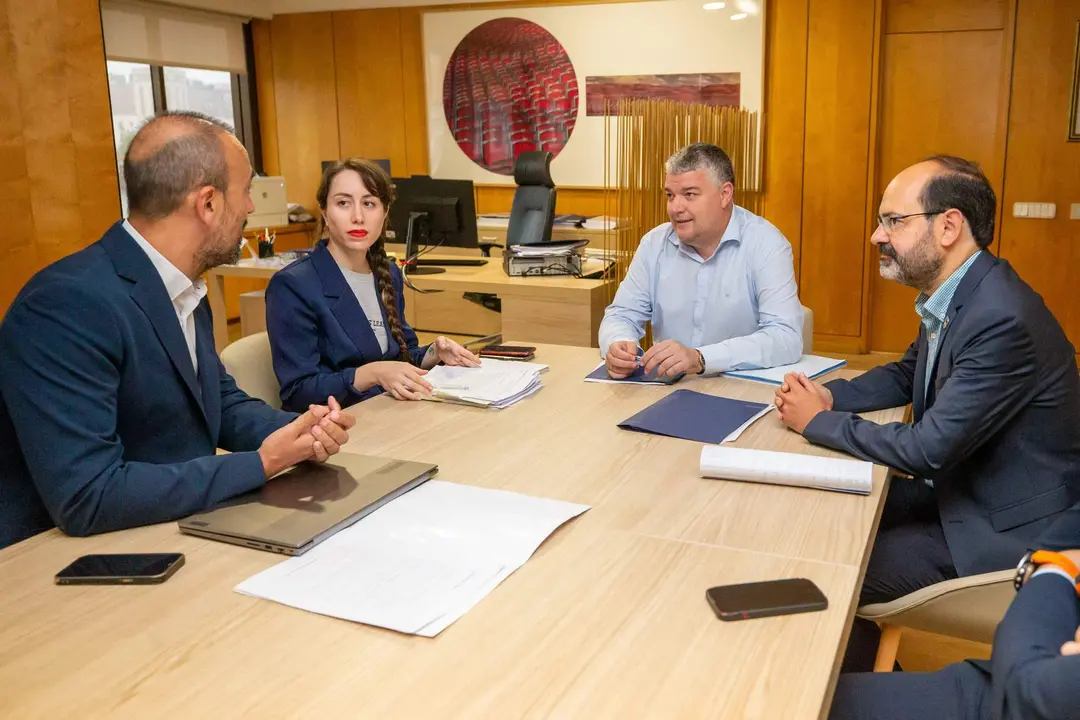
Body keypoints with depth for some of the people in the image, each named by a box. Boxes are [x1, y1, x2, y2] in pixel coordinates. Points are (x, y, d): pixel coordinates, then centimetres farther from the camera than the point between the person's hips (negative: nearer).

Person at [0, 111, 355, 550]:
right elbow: (85, 497, -29)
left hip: (173, 537, 8)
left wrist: (302, 430, -7)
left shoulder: (182, 290, 3)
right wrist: (261, 464, -22)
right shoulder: (68, 304, -24)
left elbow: (221, 401, 13)